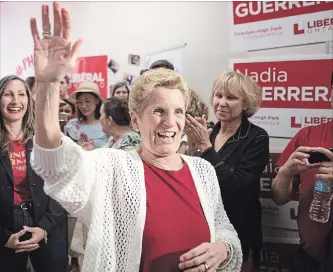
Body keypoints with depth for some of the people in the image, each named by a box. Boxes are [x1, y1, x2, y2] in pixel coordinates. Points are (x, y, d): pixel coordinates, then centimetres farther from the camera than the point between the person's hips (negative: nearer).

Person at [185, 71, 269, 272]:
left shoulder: (257, 138, -12)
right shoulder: (206, 133, 2)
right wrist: (192, 146, -11)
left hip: (238, 233, -4)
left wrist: (205, 147, -22)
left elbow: (236, 189, -23)